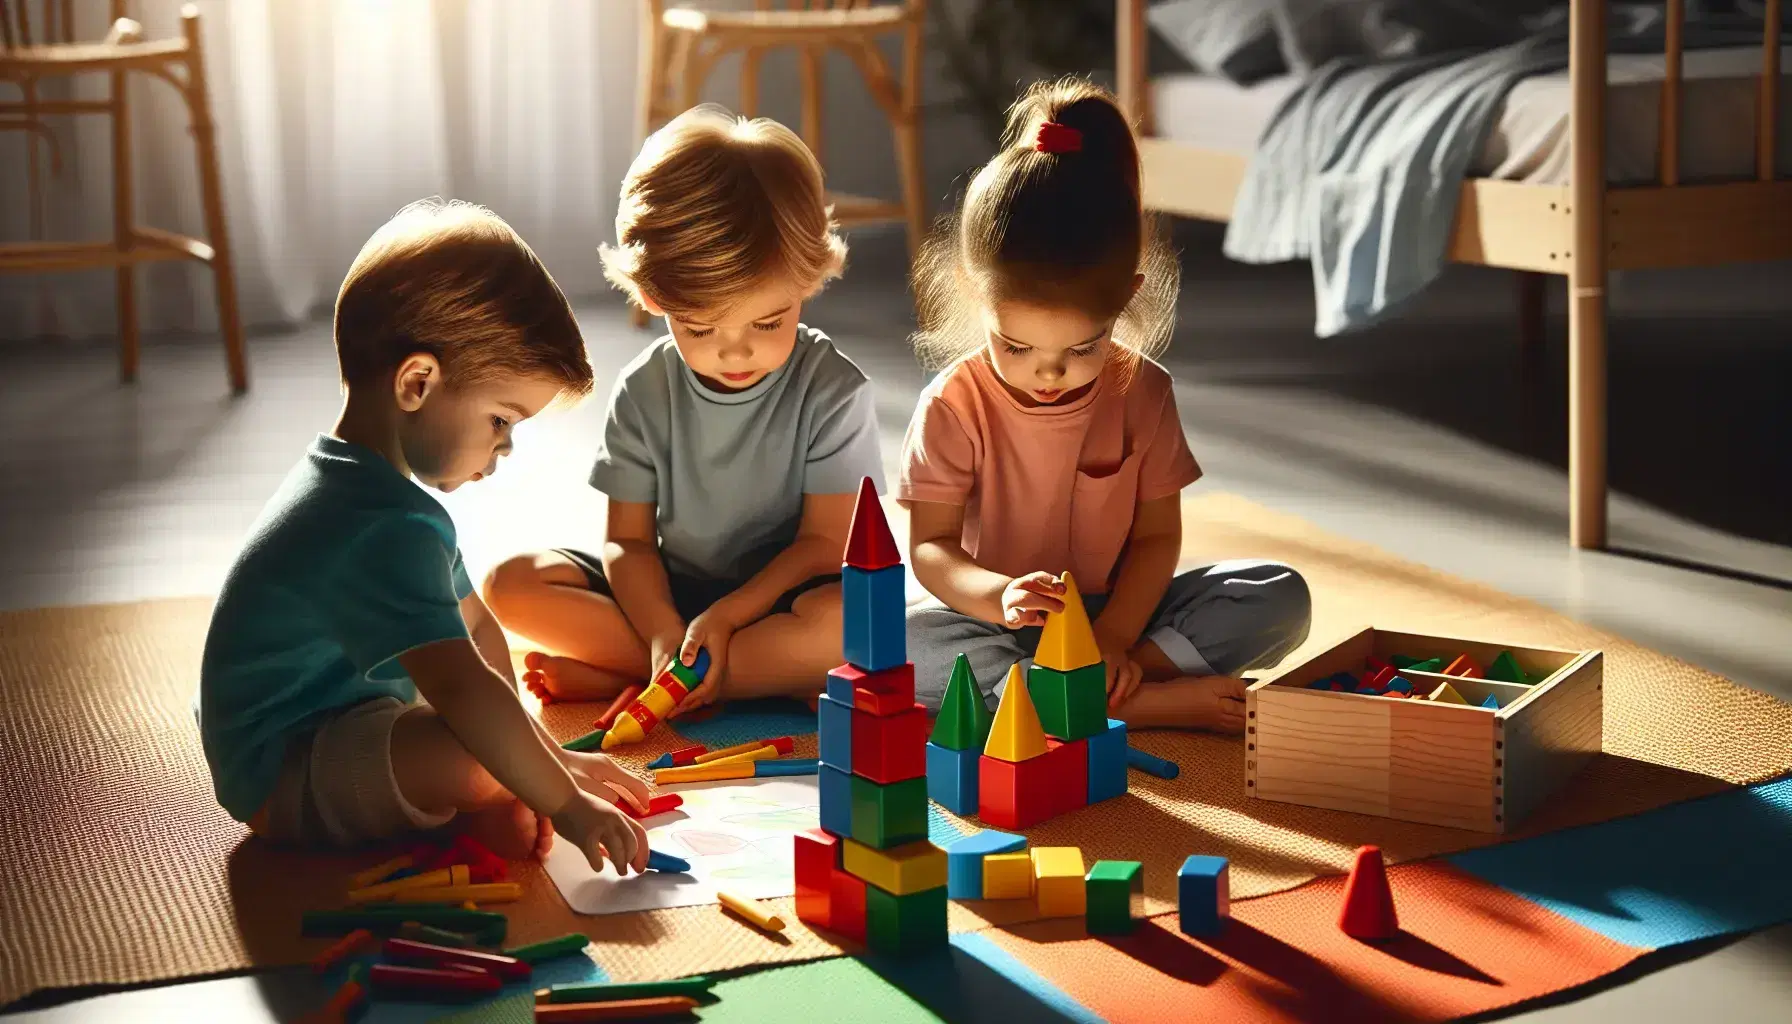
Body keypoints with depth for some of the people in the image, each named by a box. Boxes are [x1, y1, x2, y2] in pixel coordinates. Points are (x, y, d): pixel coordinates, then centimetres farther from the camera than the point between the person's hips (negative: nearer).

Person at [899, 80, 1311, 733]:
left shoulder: (1142, 392, -5)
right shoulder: (955, 404, -11)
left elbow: (1157, 535, -2)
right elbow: (931, 546, -12)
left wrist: (1111, 639, -18)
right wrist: (999, 596, -34)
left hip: (1117, 612, 2)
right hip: (1001, 622, -2)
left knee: (1281, 597, -17)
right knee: (905, 640, -35)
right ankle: (1146, 702, -32)